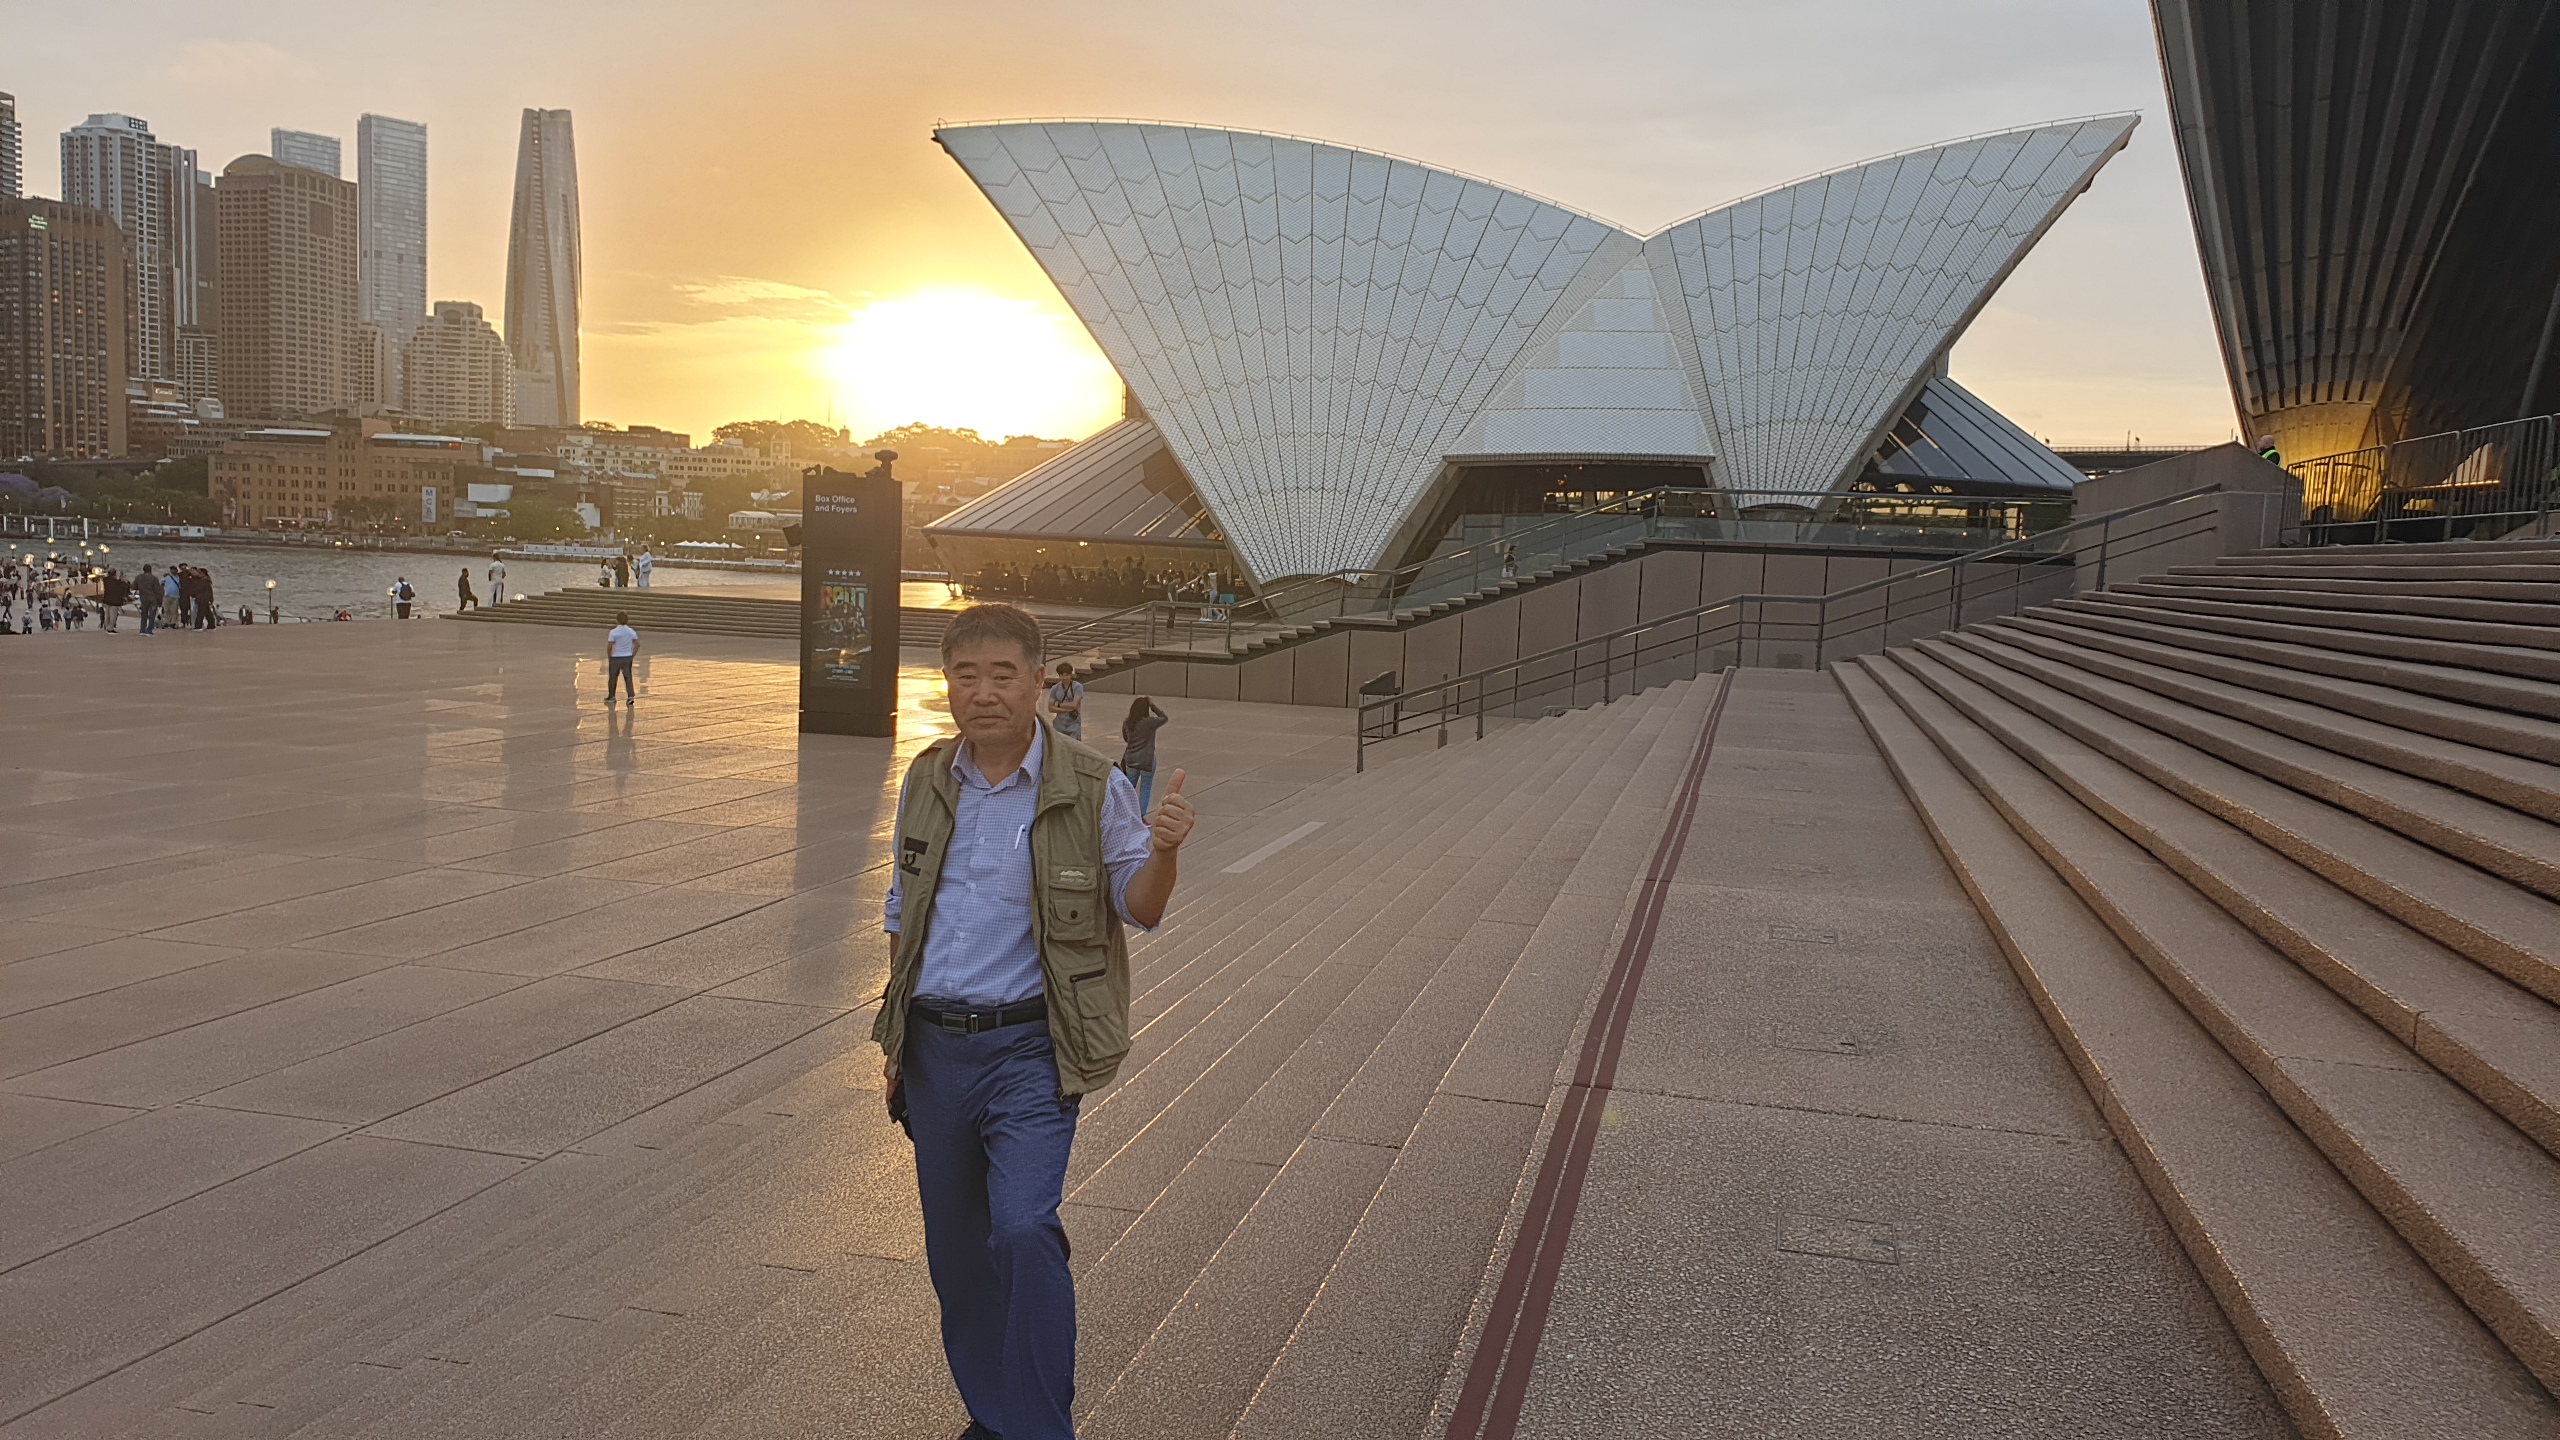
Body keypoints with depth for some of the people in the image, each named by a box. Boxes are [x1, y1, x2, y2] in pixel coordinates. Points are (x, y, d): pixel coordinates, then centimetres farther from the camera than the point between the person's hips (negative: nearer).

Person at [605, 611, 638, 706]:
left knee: (613, 677, 13)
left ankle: (611, 697, 25)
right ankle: (630, 696, -4)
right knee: (628, 677, 8)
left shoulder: (613, 632, -14)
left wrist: (609, 657, 2)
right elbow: (637, 644, 2)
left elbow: (609, 647, -13)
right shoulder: (632, 631, -1)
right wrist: (632, 655, 11)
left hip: (615, 658, -3)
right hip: (628, 658, 3)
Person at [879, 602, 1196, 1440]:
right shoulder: (926, 784, 5)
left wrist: (1162, 851, -23)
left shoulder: (1092, 790, -8)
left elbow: (1139, 909, -2)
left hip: (1029, 1049, -5)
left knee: (1023, 1230, -20)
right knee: (956, 1251, 13)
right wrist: (894, 1034, 14)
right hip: (934, 1047, 5)